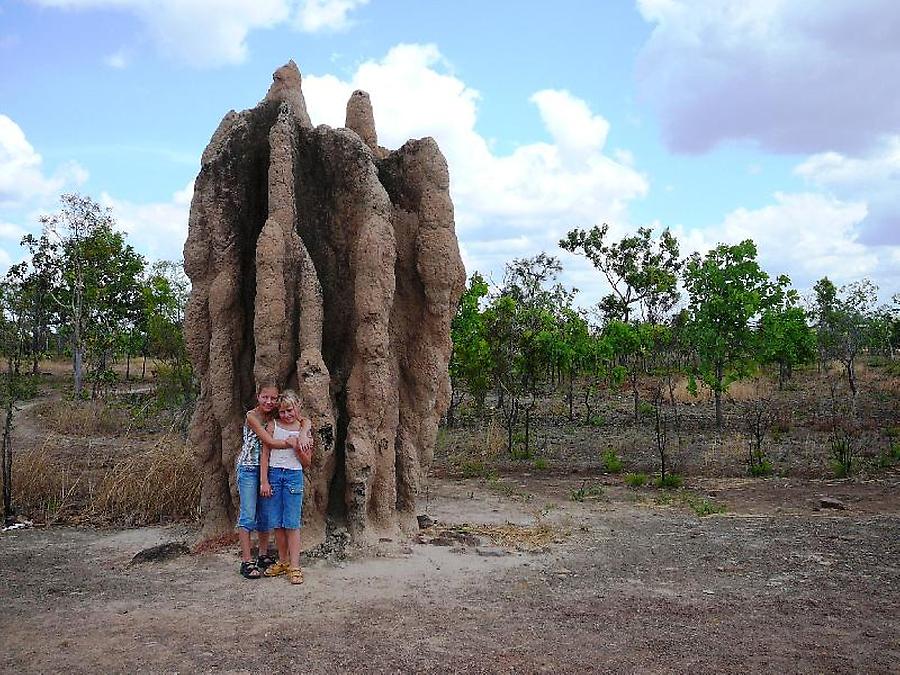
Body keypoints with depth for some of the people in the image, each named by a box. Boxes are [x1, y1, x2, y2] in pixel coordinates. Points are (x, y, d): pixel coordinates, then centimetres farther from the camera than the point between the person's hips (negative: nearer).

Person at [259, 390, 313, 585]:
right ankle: (283, 561, 19)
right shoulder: (273, 425, 5)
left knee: (292, 523, -5)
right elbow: (265, 455, 2)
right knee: (276, 523, 5)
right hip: (273, 474, 1)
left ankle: (294, 567, -3)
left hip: (294, 476, -1)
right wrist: (264, 481, -5)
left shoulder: (305, 428, 6)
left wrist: (298, 447, -9)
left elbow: (307, 463, 8)